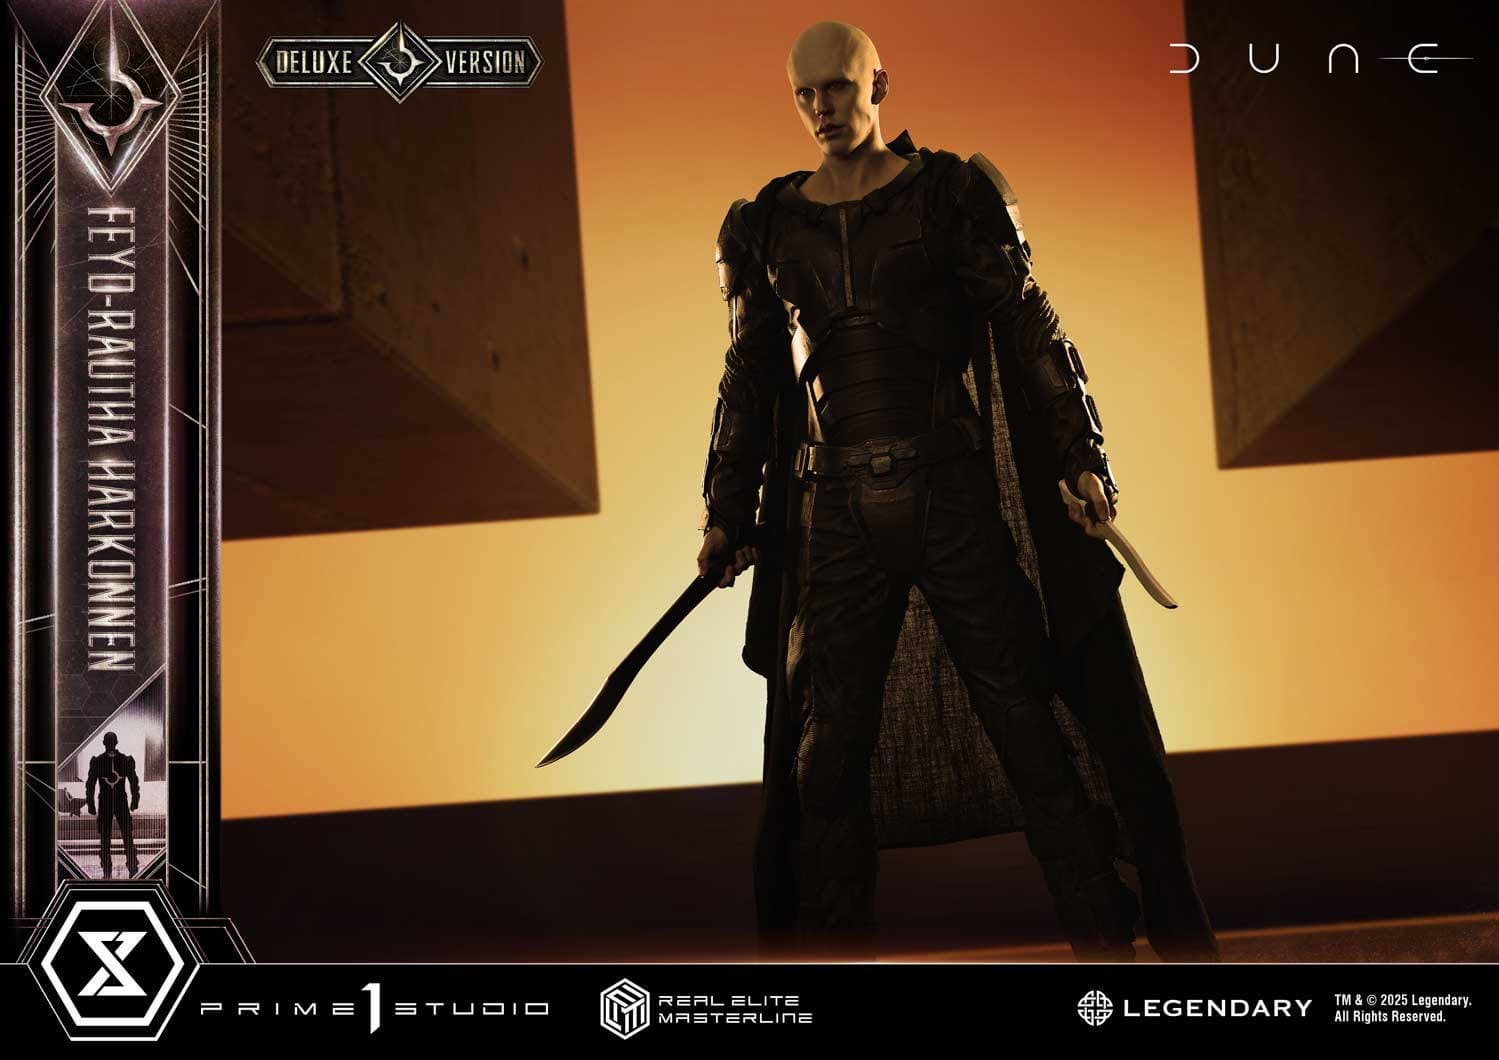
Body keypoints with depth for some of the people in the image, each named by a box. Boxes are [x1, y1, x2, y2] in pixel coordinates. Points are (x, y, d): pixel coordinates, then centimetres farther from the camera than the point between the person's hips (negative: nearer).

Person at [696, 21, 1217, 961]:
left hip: (956, 498, -3)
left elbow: (1026, 327, 0)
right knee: (826, 759, 3)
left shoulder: (951, 195, 3)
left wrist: (1081, 457, -9)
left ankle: (1106, 940, 8)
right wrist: (726, 514, 12)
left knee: (1027, 732, 0)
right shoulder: (771, 227, 12)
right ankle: (833, 952, 14)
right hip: (840, 519, 3)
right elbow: (749, 378, 16)